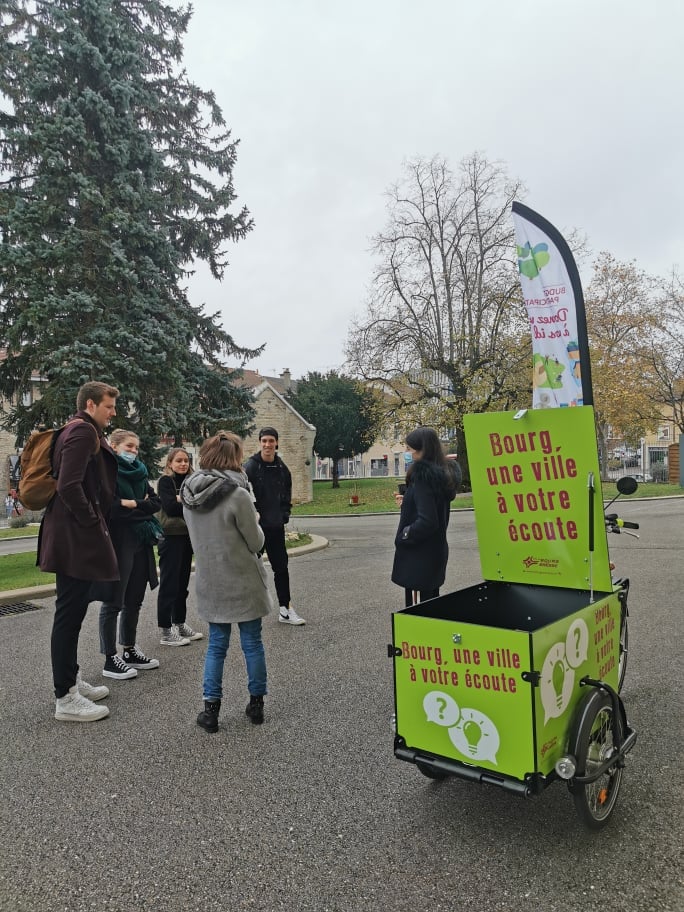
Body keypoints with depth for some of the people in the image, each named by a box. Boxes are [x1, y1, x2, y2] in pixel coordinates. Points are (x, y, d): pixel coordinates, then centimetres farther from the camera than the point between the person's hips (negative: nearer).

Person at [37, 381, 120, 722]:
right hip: (76, 538, -11)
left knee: (71, 613, 17)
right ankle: (65, 699, 7)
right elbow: (69, 486, -24)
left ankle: (71, 681, 30)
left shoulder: (81, 432, 17)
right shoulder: (83, 432, -14)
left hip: (74, 536, 11)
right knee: (69, 614, -3)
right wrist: (92, 523, -16)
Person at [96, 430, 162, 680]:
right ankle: (110, 660, 10)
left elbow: (156, 503, 7)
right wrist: (140, 505, -10)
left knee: (134, 601, 13)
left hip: (140, 544, 7)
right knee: (113, 602, 1)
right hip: (117, 544, -7)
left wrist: (130, 505, -8)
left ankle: (129, 650, 25)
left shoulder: (138, 473, 15)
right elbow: (110, 506, -20)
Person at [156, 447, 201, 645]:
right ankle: (166, 632, 5)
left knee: (182, 583, 12)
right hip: (171, 537, -6)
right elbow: (171, 507, -18)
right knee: (169, 583, -1)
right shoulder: (165, 481, -6)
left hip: (187, 536, 6)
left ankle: (180, 624, 23)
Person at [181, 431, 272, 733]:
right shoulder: (238, 494, -20)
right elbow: (256, 541, -11)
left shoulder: (189, 493, -1)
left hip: (209, 581, 5)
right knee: (252, 642, 11)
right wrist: (256, 529, 8)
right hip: (243, 581, -4)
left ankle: (211, 708, 17)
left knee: (216, 644, 14)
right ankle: (256, 703, 22)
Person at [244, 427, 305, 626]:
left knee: (281, 566, 10)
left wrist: (285, 514, 7)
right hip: (256, 526, -5)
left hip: (276, 526, 5)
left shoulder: (281, 468, 7)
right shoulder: (251, 466, -10)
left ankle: (285, 609, 20)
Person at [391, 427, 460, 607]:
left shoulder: (423, 475, -20)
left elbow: (427, 521, -25)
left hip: (419, 555, -9)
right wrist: (407, 503, 12)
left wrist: (404, 536, -11)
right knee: (431, 601, 18)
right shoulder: (443, 474, 7)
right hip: (435, 549, 9)